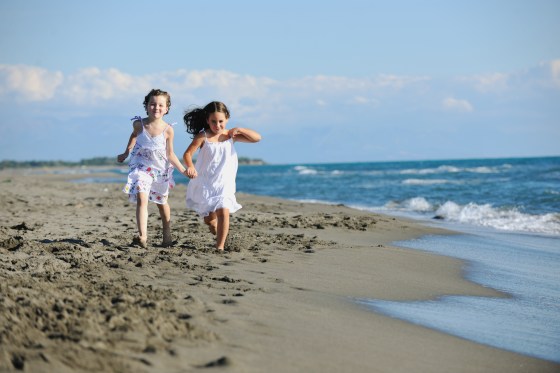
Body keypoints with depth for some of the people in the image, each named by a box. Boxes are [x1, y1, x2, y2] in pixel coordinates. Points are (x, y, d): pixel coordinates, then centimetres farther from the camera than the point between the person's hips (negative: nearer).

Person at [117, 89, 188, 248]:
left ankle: (167, 236, 38)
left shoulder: (168, 130, -18)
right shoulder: (139, 124, -16)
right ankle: (142, 236, -31)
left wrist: (183, 170, -17)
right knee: (141, 199, -21)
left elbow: (170, 154, -8)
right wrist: (126, 153, 17)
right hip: (141, 167, -1)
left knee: (162, 202, 19)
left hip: (161, 169, 1)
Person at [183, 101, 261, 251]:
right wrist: (190, 167, -34)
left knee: (224, 212, -20)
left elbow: (257, 138, -2)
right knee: (209, 219, 10)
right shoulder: (203, 137, -9)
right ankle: (215, 226, 47)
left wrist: (239, 130, -13)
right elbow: (187, 154, -14)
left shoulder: (231, 135, -1)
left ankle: (220, 246, -13)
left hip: (224, 184, 0)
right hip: (205, 184, 0)